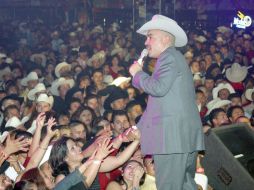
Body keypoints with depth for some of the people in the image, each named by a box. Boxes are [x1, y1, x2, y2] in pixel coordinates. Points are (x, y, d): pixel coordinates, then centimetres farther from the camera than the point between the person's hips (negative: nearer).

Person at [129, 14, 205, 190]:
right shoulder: (176, 57, 26)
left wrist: (138, 73, -3)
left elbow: (159, 88, -18)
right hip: (186, 135, 10)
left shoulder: (168, 56, -5)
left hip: (172, 133, -10)